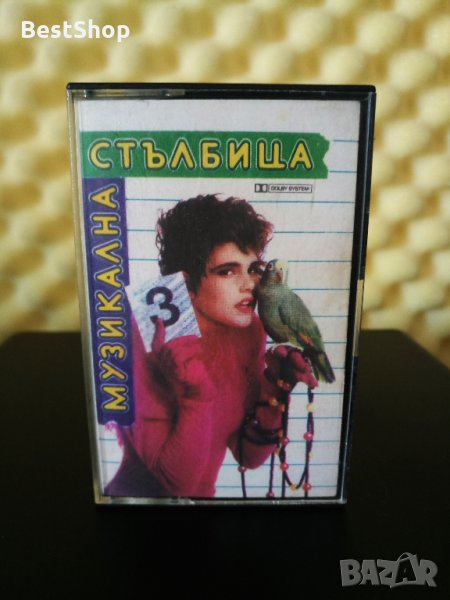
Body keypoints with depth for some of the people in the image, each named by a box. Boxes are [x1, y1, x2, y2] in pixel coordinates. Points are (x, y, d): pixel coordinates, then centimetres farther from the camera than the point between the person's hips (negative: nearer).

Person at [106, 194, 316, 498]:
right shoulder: (146, 346, -22)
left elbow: (248, 456, -4)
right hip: (144, 491, -3)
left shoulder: (249, 330, -8)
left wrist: (274, 391, -19)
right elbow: (178, 480, -18)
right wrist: (197, 391, -31)